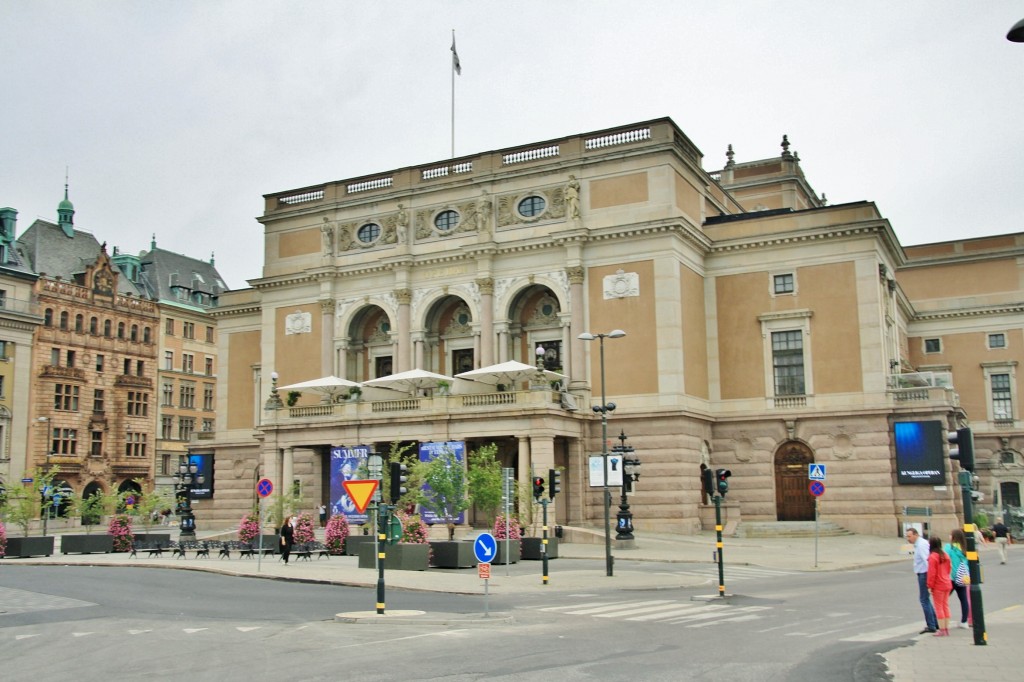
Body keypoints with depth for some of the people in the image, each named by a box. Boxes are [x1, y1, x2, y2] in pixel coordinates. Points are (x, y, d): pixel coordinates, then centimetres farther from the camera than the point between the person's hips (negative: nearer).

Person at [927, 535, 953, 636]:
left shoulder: (932, 557, -17)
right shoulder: (946, 555, 6)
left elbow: (931, 573, -18)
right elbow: (949, 569, 14)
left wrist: (930, 586, -11)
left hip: (938, 586, -7)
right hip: (947, 584, 7)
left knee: (939, 607, 1)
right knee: (946, 606, 14)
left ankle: (942, 630, 2)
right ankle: (946, 629, 18)